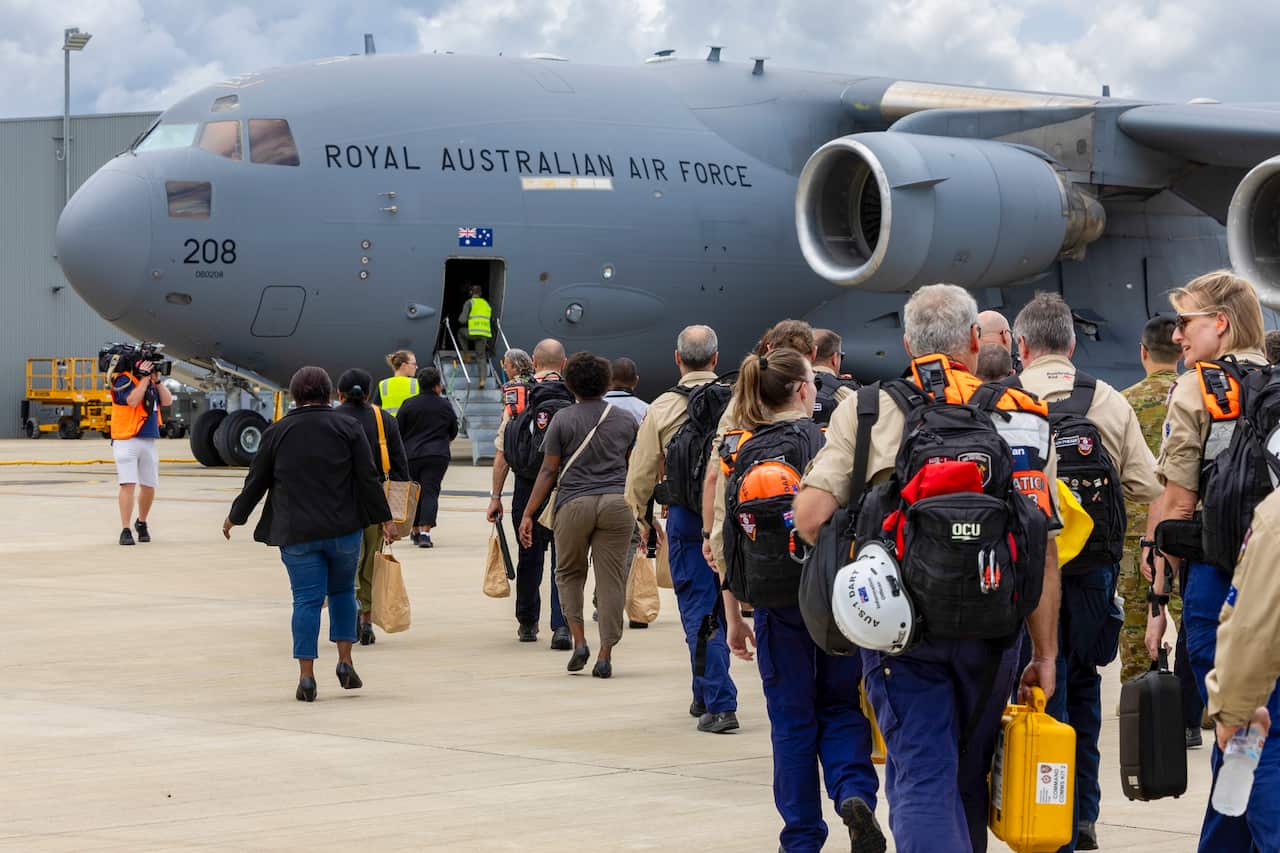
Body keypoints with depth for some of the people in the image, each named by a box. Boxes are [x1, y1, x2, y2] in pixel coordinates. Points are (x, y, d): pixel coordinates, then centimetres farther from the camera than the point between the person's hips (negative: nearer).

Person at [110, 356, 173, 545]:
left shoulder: (150, 381, 14)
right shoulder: (123, 379, -8)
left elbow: (167, 401, 8)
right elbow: (133, 400, -22)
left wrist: (156, 380, -1)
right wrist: (145, 377, -16)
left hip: (149, 441, 7)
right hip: (126, 442, -7)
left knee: (149, 486, 10)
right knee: (128, 484, -14)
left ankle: (142, 523, 31)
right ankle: (125, 530, -14)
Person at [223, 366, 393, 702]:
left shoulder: (277, 432, 5)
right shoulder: (347, 427, 2)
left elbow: (257, 481, 10)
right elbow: (368, 478, -3)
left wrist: (235, 518, 23)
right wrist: (383, 518, 3)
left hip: (296, 532, 0)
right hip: (343, 529, 0)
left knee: (306, 599, 0)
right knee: (342, 591, 18)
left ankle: (306, 675, -6)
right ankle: (345, 662, 11)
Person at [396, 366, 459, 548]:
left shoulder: (409, 404, -1)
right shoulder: (445, 406, 3)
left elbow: (397, 431, 1)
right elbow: (453, 432, 15)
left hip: (411, 455, 0)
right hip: (438, 456, 0)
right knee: (430, 492, -3)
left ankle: (416, 531, 18)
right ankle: (425, 532, -15)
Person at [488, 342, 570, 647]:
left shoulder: (514, 396, 1)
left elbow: (502, 453, 0)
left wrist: (495, 496, 5)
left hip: (527, 486, 1)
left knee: (529, 556, 15)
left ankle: (527, 623, 27)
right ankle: (561, 625, -10)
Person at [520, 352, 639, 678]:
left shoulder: (563, 419, 2)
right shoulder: (625, 420, 10)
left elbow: (549, 471, 0)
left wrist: (528, 514, 3)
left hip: (574, 504, -1)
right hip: (617, 503, 1)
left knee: (569, 573, 17)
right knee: (611, 579, 3)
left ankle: (579, 640, 4)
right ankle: (605, 655, 1)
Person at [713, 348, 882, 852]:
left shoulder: (740, 452, 1)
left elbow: (725, 541, 2)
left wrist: (733, 617, 10)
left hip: (777, 600, 1)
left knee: (792, 720, 11)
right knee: (842, 707, 13)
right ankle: (854, 791, -13)